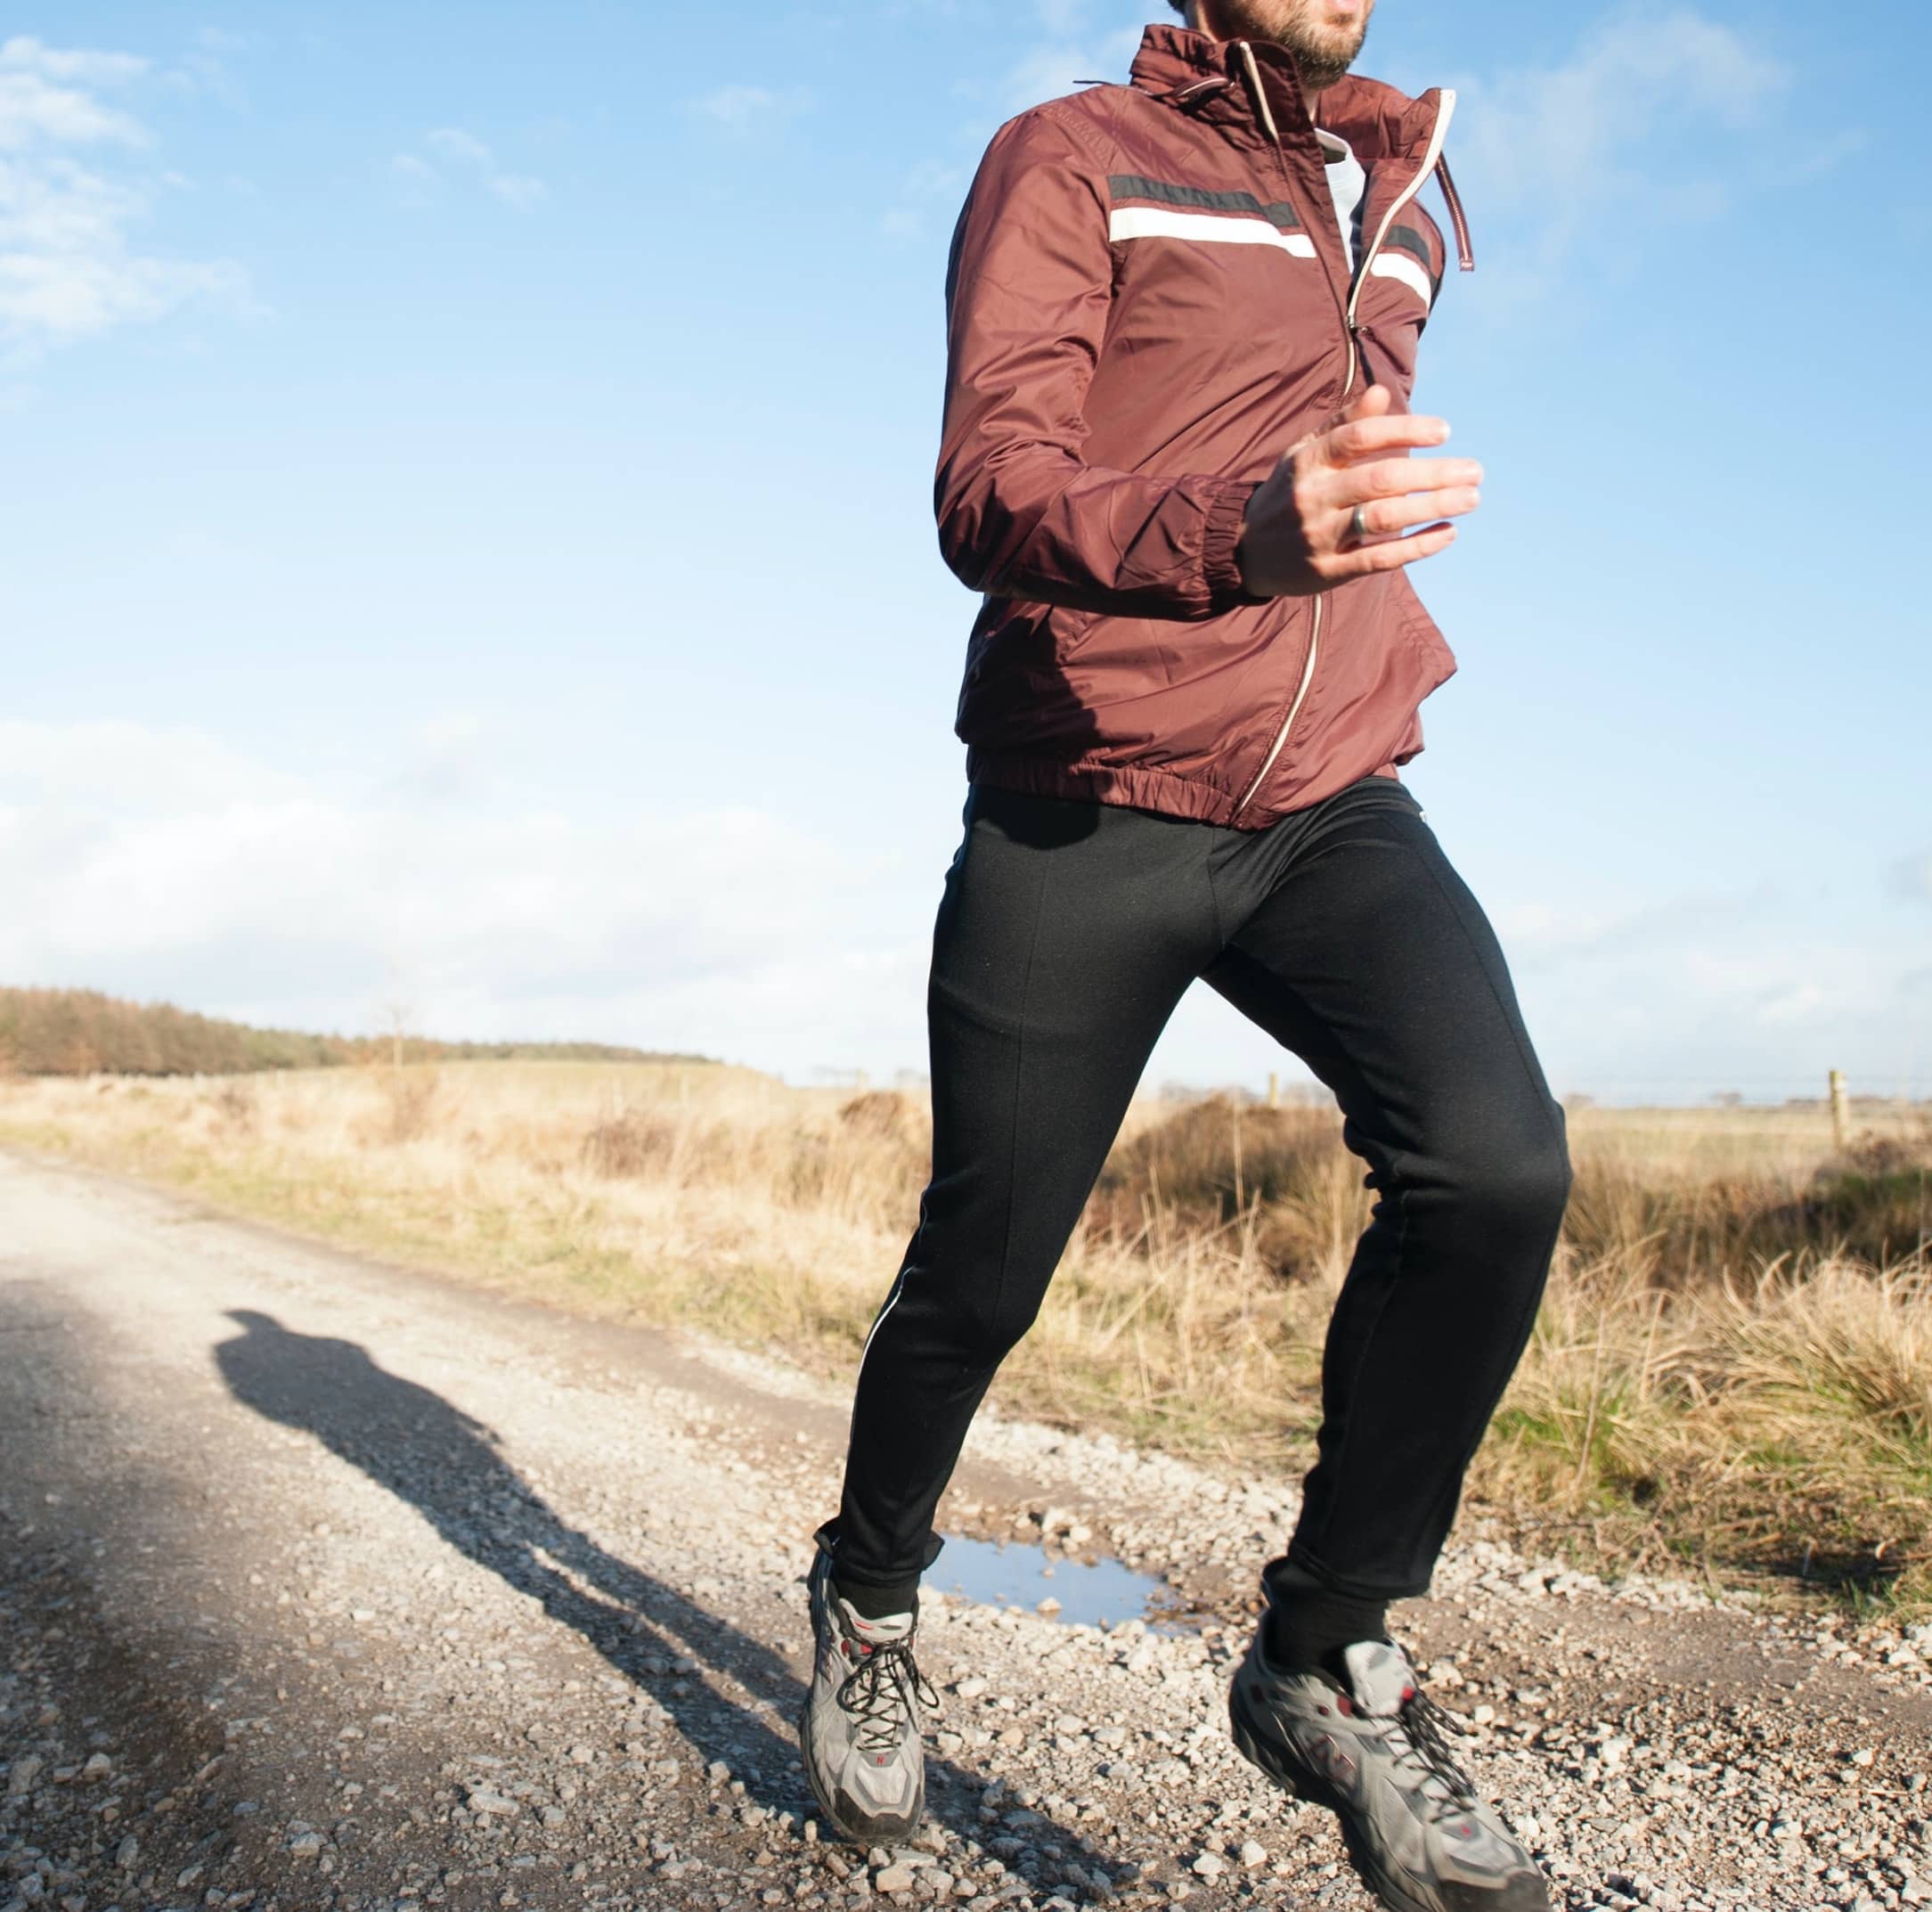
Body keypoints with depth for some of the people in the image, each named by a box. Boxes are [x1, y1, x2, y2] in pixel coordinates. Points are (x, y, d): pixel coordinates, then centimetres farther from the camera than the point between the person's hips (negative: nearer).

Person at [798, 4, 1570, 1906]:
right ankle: (868, 1604, 34)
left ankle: (1328, 1658, -1)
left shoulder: (1407, 208, 19)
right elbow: (987, 491, -16)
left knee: (1496, 1160, -22)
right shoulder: (1068, 157, 0)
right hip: (1081, 814, -4)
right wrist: (1237, 536, -35)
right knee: (979, 1272, 3)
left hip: (1332, 808, 4)